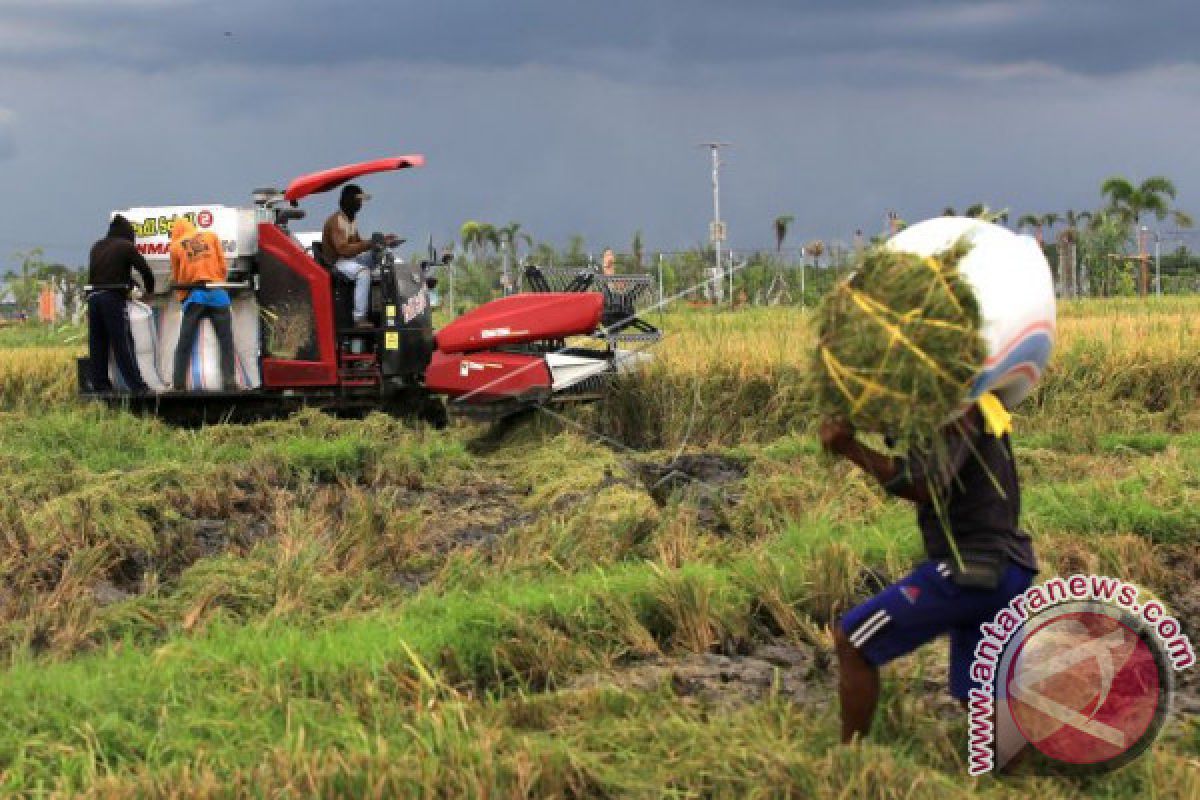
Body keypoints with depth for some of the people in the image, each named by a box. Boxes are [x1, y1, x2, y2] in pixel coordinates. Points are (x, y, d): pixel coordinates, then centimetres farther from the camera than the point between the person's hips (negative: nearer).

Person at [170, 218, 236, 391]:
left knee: (184, 344, 5)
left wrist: (181, 297, 25)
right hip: (217, 295, 0)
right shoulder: (211, 237, 12)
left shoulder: (176, 245, 10)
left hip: (193, 297, 0)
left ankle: (178, 384, 1)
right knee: (226, 342, 2)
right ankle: (229, 380, -9)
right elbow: (223, 267, 10)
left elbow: (176, 277, 13)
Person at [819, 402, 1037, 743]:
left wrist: (851, 448, -25)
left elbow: (926, 488, -26)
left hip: (967, 569, -9)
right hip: (1007, 571, 9)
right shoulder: (976, 403, 16)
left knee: (852, 642, 2)